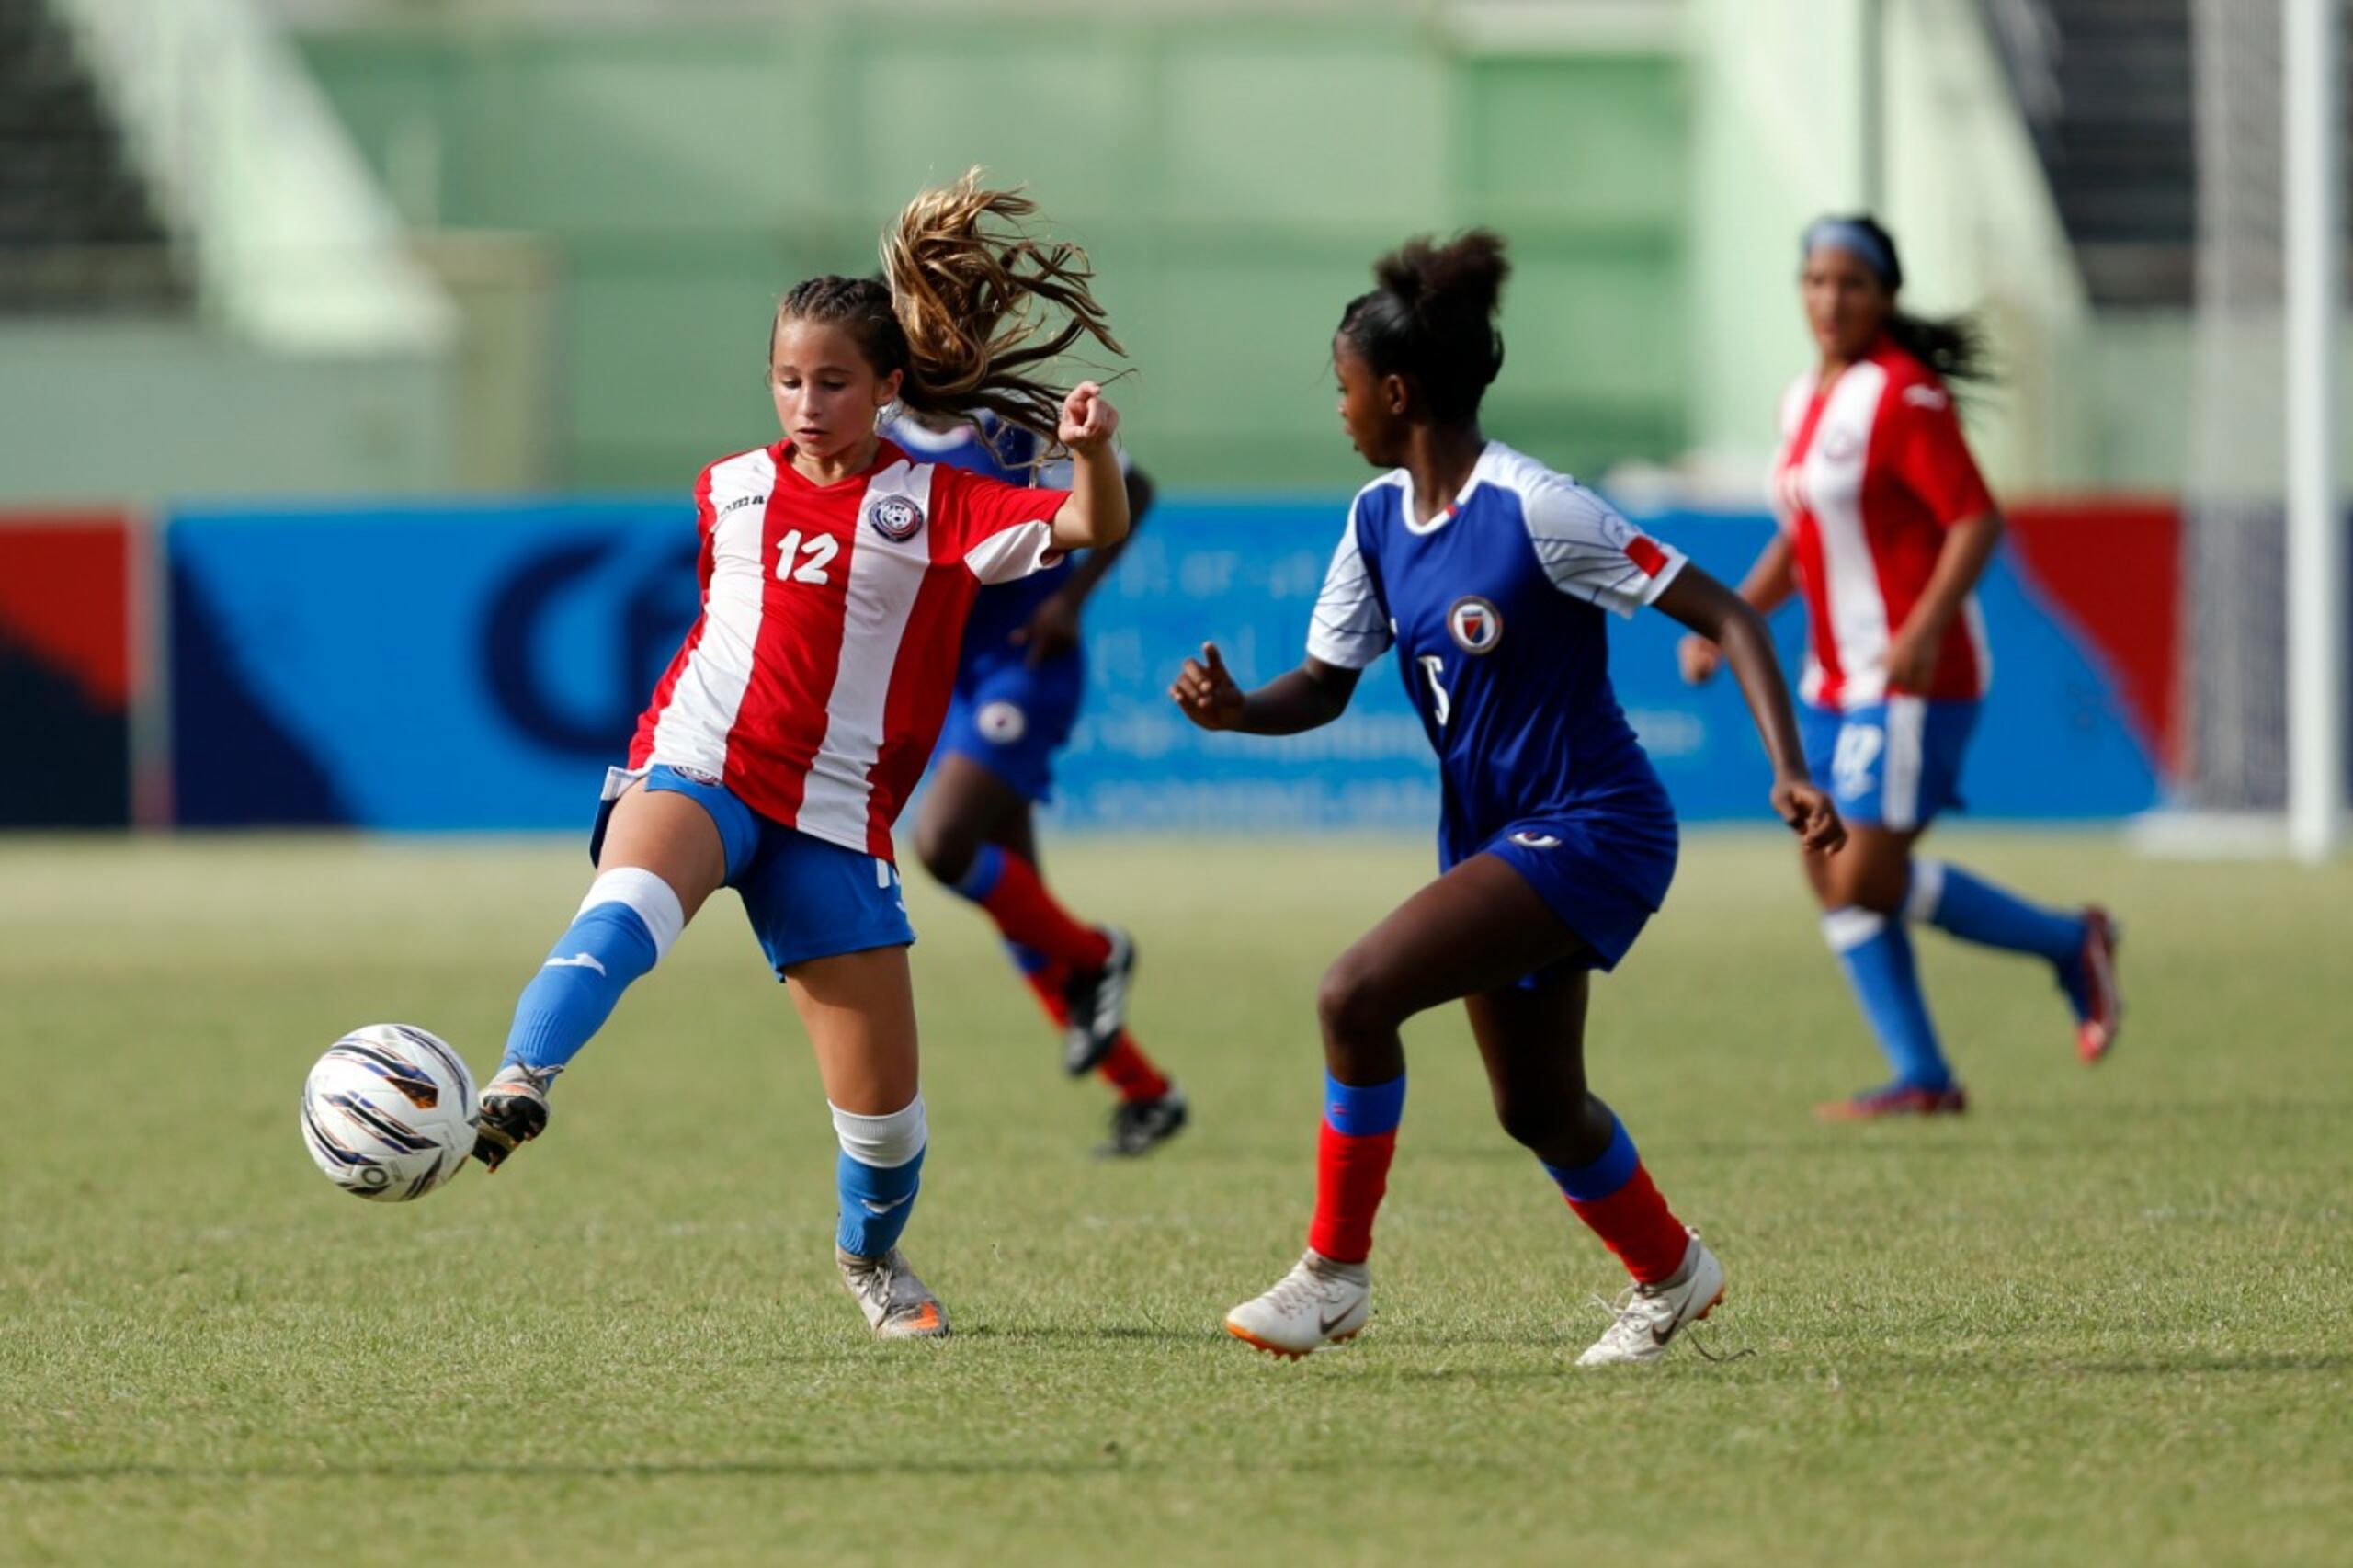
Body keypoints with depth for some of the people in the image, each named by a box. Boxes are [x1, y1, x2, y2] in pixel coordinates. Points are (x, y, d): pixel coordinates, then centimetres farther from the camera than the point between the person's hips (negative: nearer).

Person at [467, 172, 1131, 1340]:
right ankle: (517, 1092, -57)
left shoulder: (933, 508, 0)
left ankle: (873, 1255, 32)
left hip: (829, 819, -1)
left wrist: (1091, 455, -37)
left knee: (881, 1099, 0)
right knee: (628, 907, -37)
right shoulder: (730, 490, 11)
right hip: (694, 770, 1)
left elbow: (1091, 530, -15)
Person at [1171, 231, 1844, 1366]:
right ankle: (1669, 1272, 43)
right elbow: (1325, 686, 9)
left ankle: (1333, 1271, -9)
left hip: (1590, 832, -8)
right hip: (1489, 833, 8)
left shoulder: (1534, 510, -21)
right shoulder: (1378, 516, 3)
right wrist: (1237, 710, -13)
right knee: (1536, 1107, 18)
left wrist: (1789, 771, -27)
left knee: (1357, 995, -22)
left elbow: (1722, 614, -18)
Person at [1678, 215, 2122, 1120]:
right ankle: (1921, 1080, 10)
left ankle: (2068, 943, 8)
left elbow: (1978, 520, -18)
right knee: (1831, 879, 4)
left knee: (1867, 883, -11)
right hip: (1836, 680, 9)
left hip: (1910, 678, -9)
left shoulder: (1904, 396, -12)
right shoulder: (1807, 400, 14)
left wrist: (1923, 628, -30)